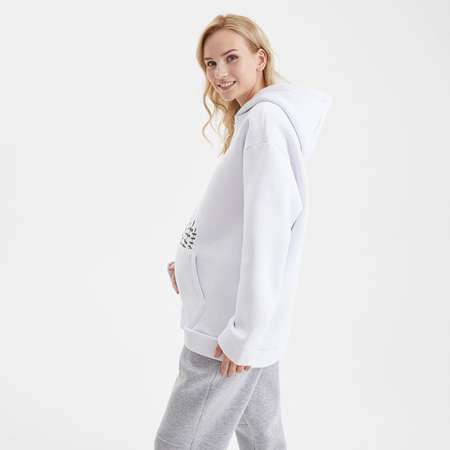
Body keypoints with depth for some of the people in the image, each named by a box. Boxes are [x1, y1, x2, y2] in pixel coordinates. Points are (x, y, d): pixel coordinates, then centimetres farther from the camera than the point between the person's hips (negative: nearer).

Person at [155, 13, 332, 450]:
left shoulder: (266, 118, -16)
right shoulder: (253, 119, 14)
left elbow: (268, 230, -23)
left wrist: (244, 333, -21)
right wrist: (193, 261, 8)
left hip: (235, 324, -9)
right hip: (245, 319, 9)